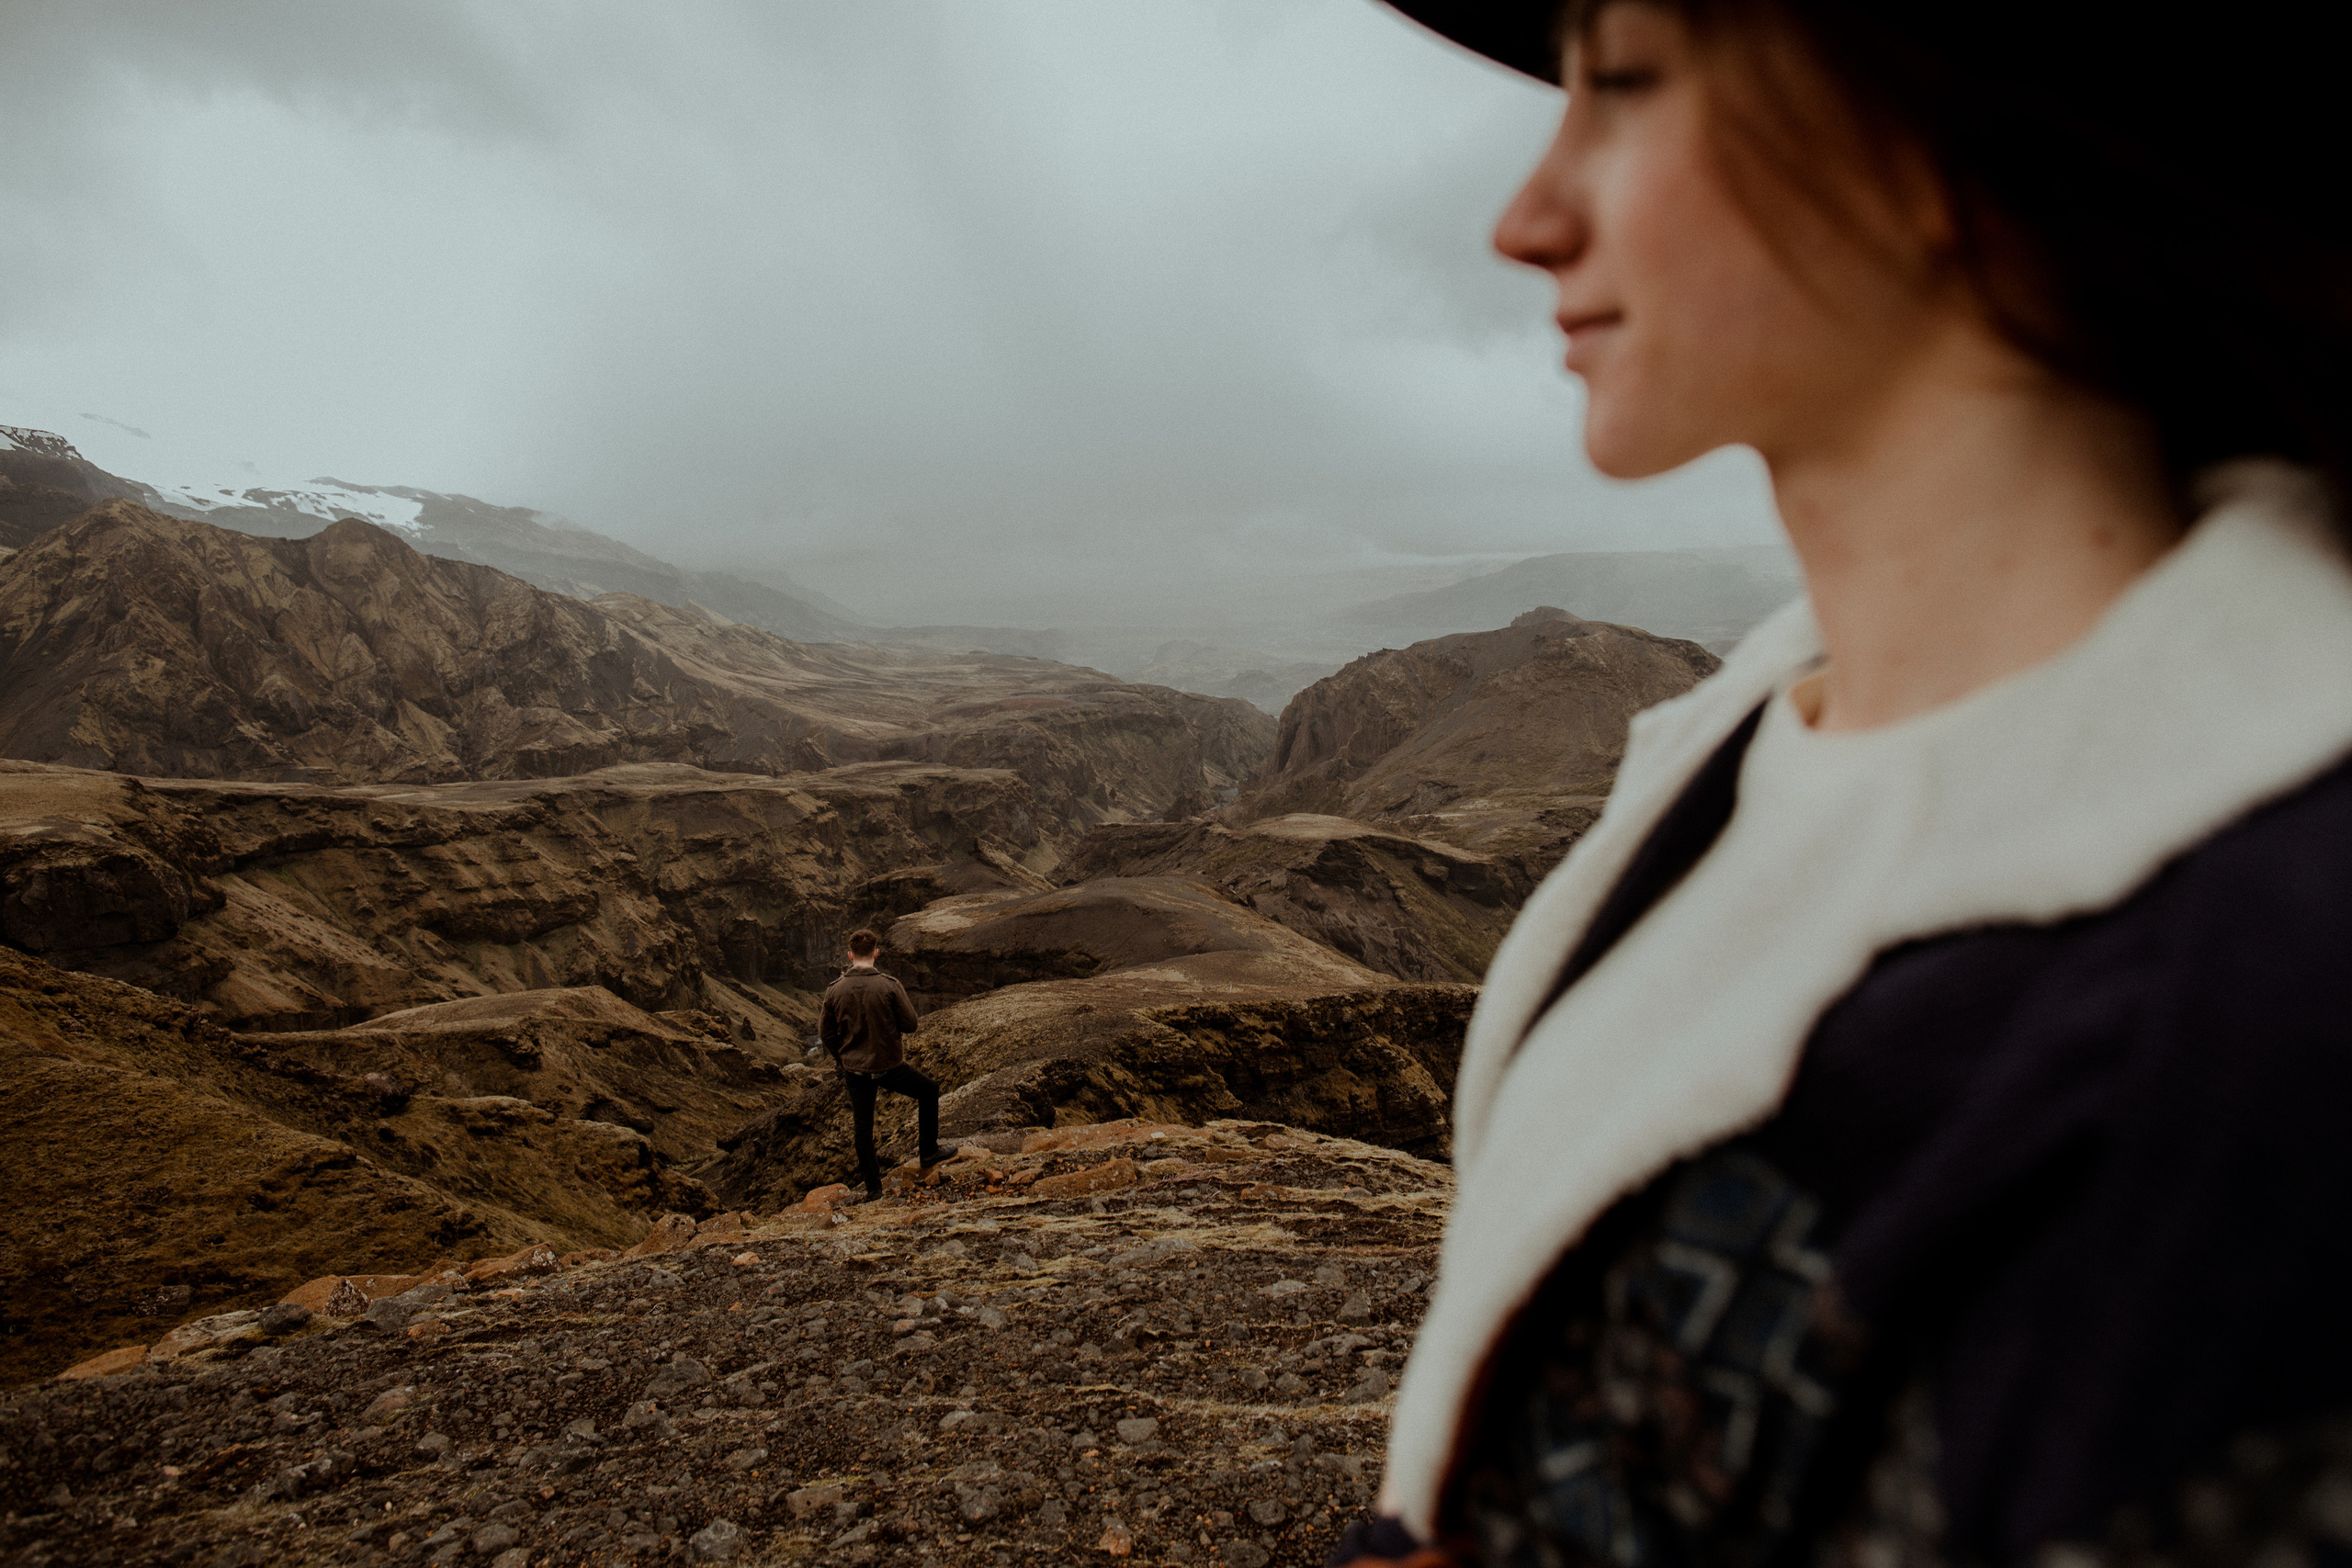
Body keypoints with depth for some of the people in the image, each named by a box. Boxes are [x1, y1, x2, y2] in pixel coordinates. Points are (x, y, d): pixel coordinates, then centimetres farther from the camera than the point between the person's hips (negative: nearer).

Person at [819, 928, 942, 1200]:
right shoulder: (889, 986, -16)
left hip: (855, 1070, 3)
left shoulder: (834, 990, -7)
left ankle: (873, 1187, 22)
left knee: (863, 1127, 15)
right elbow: (910, 1024, -9)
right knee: (929, 1091, 21)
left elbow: (826, 1035, 2)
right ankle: (928, 1152, 25)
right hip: (890, 1066, -3)